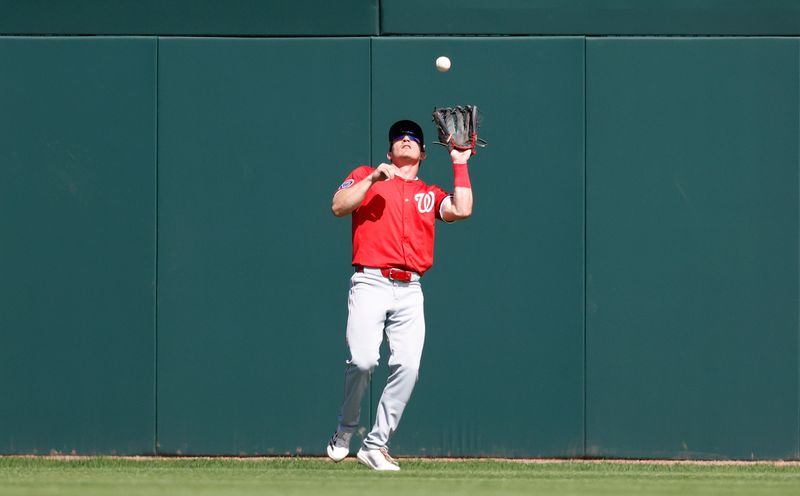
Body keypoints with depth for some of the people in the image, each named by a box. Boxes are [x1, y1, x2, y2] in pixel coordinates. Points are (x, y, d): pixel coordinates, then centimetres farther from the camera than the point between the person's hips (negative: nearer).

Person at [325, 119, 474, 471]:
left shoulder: (430, 194, 22)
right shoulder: (365, 176, 16)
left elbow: (462, 210, 3)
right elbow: (339, 207, -1)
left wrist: (460, 165, 10)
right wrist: (373, 178, -8)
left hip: (409, 290, 3)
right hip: (370, 283, -3)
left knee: (408, 366, -11)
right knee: (363, 360, -20)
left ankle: (375, 445, -2)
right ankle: (344, 433, 2)